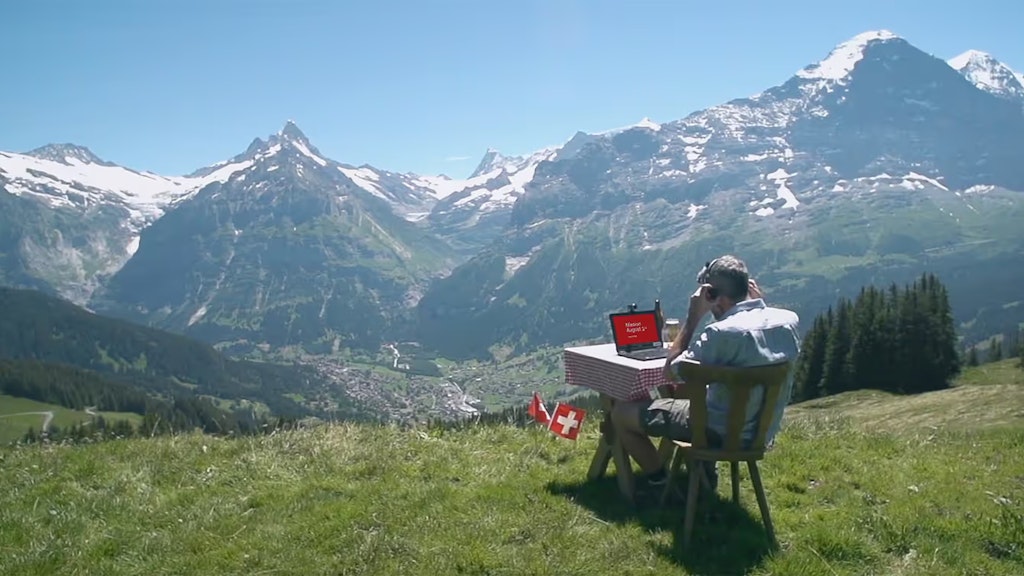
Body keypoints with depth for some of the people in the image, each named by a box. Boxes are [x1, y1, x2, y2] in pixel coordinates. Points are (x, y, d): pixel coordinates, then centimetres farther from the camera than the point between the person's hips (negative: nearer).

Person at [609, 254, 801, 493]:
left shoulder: (723, 332, -30)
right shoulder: (790, 320, -9)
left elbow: (671, 372, -18)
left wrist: (693, 318, -17)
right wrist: (759, 303, 5)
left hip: (724, 433, -7)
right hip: (764, 431, 8)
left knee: (621, 413, 2)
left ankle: (658, 481, 15)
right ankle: (706, 472, 36)